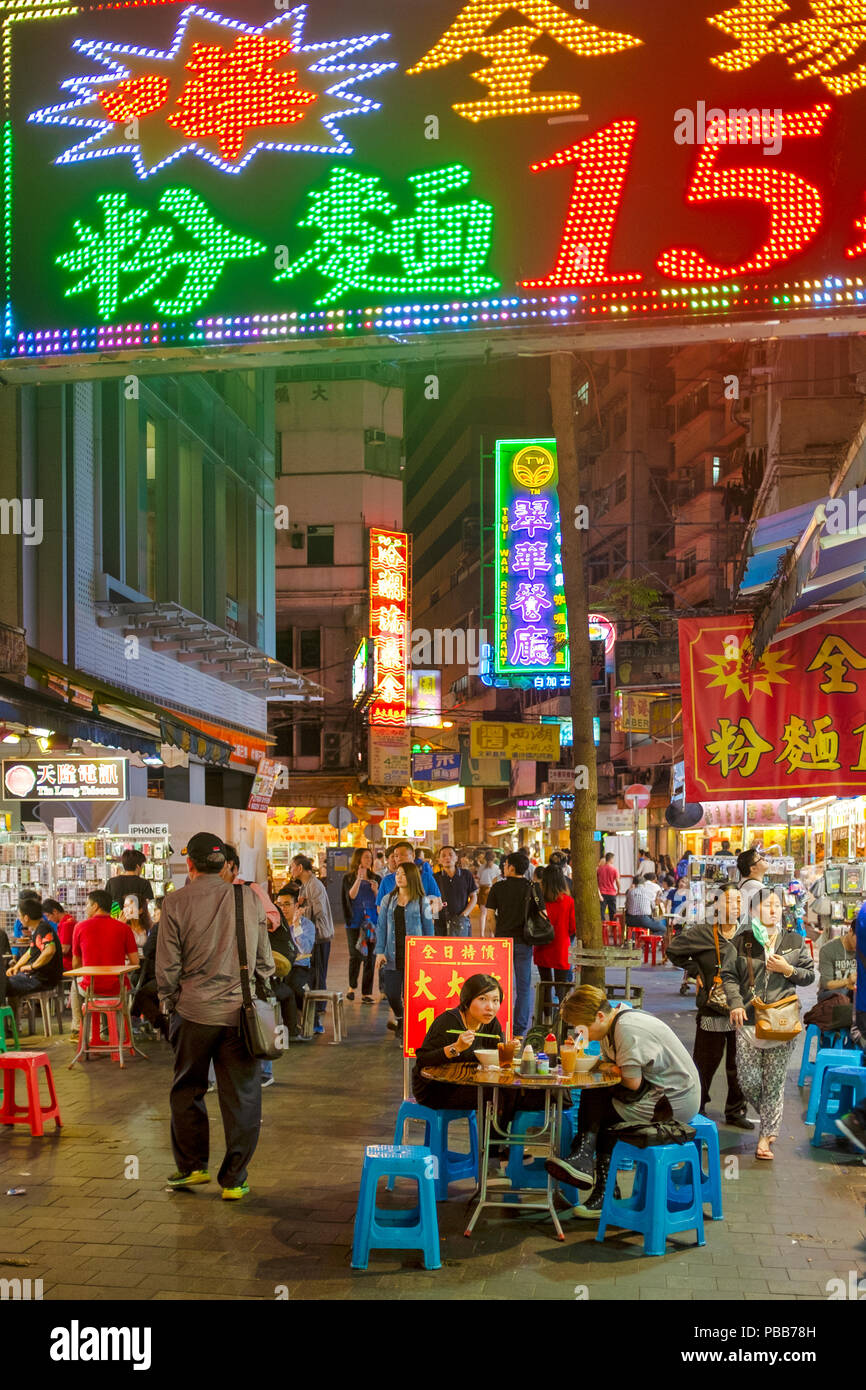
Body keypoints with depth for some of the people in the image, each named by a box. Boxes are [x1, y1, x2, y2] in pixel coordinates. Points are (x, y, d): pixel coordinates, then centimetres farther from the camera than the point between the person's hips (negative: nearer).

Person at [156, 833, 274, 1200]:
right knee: (241, 1097, 7)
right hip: (240, 1010, 1)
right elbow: (264, 959, 7)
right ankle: (234, 1180, 10)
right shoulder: (249, 899, 1)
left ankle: (192, 1166, 23)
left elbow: (167, 964, -2)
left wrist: (170, 1003, 12)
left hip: (194, 1011, -1)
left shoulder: (176, 902, -5)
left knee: (187, 1090, 17)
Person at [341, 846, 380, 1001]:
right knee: (355, 956, -5)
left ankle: (366, 993, 4)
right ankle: (352, 986, 20)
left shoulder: (376, 878, 11)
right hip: (355, 921, -2)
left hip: (372, 921, 2)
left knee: (370, 957, -1)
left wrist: (376, 890, -9)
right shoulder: (348, 878, 5)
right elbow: (351, 896, -10)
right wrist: (359, 879, -18)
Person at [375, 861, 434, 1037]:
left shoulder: (422, 902, 1)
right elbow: (381, 927, 9)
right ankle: (399, 1019, 32)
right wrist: (380, 951, 0)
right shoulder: (388, 900, 9)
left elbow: (428, 929, 3)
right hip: (393, 956, 3)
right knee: (392, 994, 2)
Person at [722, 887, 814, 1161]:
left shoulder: (794, 942, 7)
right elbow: (729, 975, 2)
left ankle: (766, 1136, 13)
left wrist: (788, 969, -9)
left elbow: (810, 974, 10)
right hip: (749, 1019, 0)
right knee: (748, 1081, 0)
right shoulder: (741, 941, 3)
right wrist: (736, 1004, -12)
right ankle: (770, 1120, 28)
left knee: (774, 1082, 1)